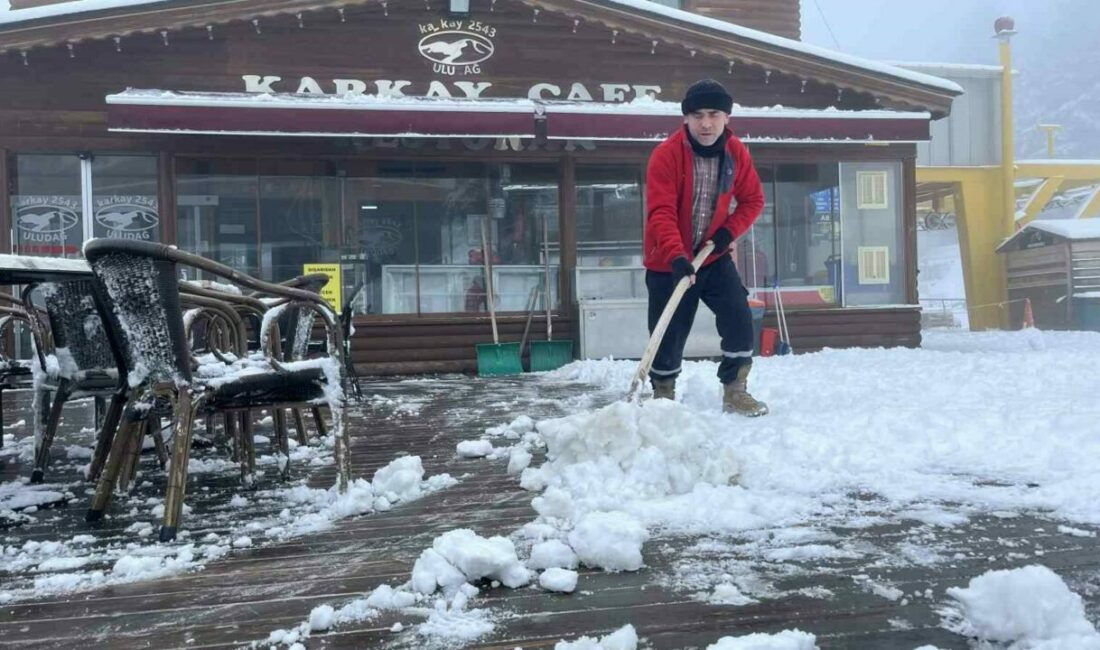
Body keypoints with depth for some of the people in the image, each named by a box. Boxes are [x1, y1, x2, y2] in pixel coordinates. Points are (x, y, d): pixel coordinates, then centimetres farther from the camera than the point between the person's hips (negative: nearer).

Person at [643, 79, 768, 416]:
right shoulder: (666, 154, -20)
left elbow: (753, 198, 7)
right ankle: (663, 394, 26)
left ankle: (735, 392, 9)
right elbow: (660, 212, -27)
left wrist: (730, 230, -11)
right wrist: (676, 255, -40)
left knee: (739, 318, -7)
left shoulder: (737, 153, -4)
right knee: (670, 333, 2)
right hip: (668, 261, -4)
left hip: (714, 256, 4)